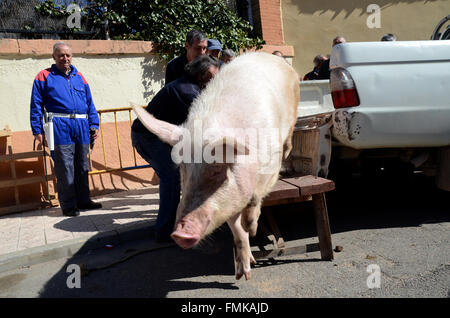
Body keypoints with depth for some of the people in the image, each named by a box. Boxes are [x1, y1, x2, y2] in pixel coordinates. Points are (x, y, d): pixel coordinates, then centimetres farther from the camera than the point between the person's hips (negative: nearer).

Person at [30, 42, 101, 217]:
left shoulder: (79, 77, 18)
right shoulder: (44, 77, 7)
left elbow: (90, 103, 18)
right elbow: (36, 106, 4)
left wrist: (94, 124, 10)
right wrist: (37, 130, -2)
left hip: (82, 126, 4)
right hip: (60, 127, -4)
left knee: (82, 166, 9)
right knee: (65, 167, -3)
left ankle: (83, 199, 20)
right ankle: (68, 204, 6)